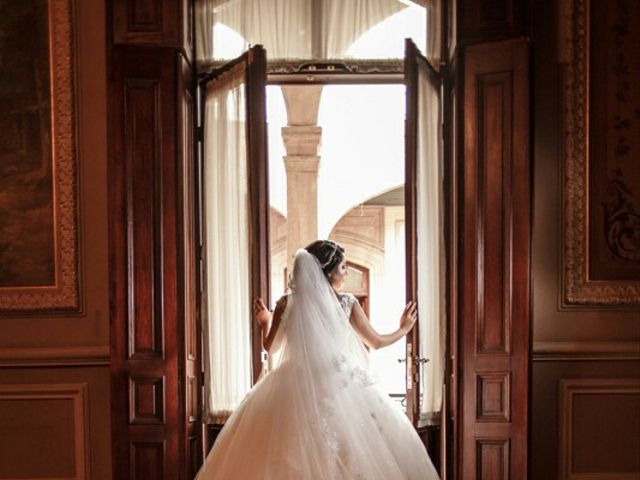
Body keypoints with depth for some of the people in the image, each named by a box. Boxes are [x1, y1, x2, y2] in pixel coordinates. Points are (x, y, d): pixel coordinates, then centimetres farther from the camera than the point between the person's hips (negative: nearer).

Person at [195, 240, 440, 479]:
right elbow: (376, 342, 7)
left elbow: (271, 347, 9)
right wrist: (402, 329, 25)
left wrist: (265, 322, 29)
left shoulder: (287, 303, -1)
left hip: (297, 387, 2)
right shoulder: (347, 303, -4)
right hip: (342, 387, -2)